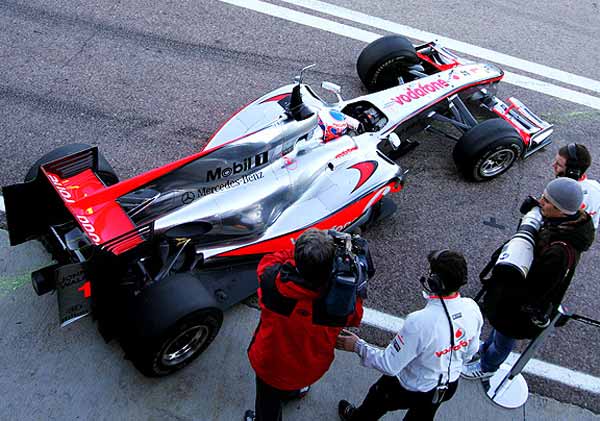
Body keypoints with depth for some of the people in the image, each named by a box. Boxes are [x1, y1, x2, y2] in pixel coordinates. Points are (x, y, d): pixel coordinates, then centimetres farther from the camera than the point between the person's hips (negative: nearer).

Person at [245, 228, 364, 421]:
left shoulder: (272, 281, -36)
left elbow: (269, 261, -11)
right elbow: (355, 317, -10)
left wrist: (301, 254, -14)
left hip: (270, 363, -1)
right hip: (309, 370, 2)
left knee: (268, 402, 32)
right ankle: (289, 391, 71)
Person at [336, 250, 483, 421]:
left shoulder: (419, 323, -42)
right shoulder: (472, 308, -23)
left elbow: (389, 365, -29)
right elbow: (470, 351, -3)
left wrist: (358, 346, -15)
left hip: (412, 390, -5)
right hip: (450, 386, 5)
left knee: (377, 398, 28)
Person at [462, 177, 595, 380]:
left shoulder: (562, 252, -43)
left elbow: (533, 289, -31)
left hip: (523, 307, -8)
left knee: (504, 338, 23)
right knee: (499, 327, 35)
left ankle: (487, 367, 52)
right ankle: (487, 347, 65)